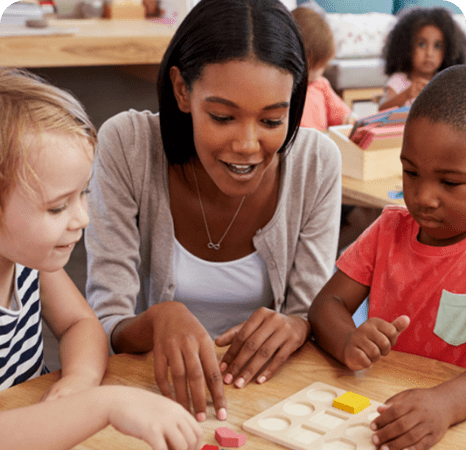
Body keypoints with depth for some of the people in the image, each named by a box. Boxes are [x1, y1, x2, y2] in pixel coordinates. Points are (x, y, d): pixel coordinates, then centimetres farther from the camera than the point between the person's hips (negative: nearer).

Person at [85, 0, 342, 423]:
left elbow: (314, 314, -4)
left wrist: (295, 326, -27)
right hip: (158, 385, -1)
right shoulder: (125, 146, -16)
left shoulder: (318, 162, -11)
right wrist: (158, 319, -37)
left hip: (264, 386, 2)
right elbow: (104, 330, -16)